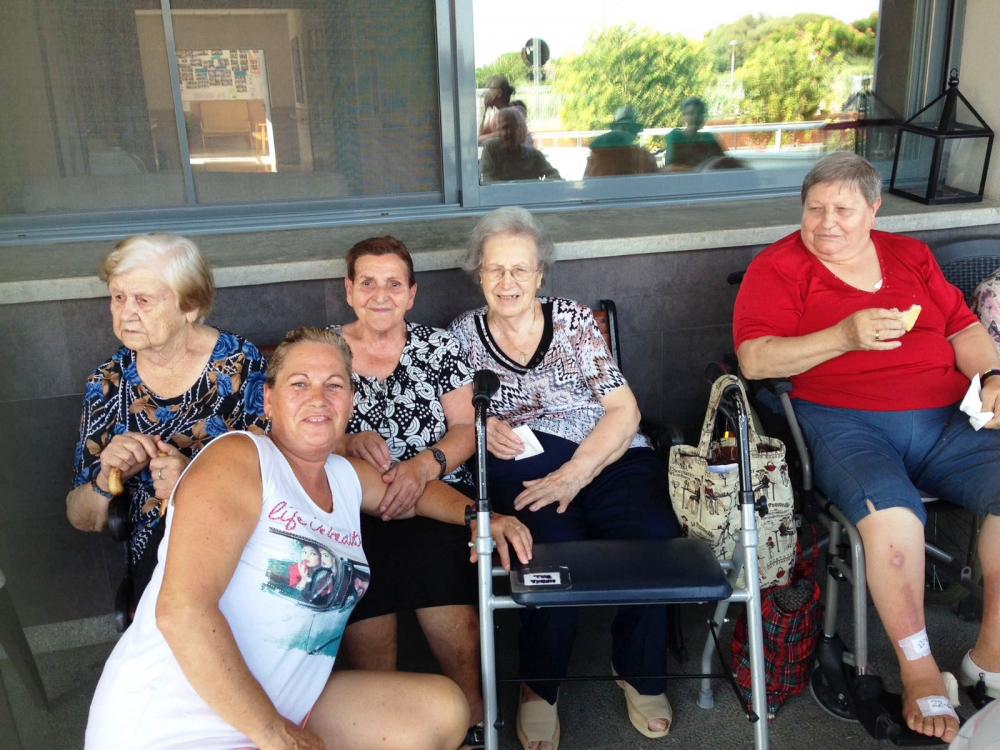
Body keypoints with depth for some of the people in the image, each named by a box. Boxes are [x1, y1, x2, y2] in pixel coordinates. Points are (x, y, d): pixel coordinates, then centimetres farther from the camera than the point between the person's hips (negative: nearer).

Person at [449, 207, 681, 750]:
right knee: (556, 548, -33)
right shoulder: (464, 333, 15)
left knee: (654, 538, -28)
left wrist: (573, 476, -12)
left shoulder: (574, 319, 12)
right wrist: (482, 426, -6)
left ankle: (640, 673, 2)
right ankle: (540, 687, -4)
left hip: (608, 457, 1)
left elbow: (624, 409, 3)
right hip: (520, 466, -1)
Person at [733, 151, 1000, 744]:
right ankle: (920, 673, -16)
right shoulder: (778, 268, 4)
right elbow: (754, 360, -7)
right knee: (890, 509, -34)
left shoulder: (911, 256, 20)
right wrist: (845, 336, -16)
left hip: (947, 420, 5)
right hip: (846, 423, -4)